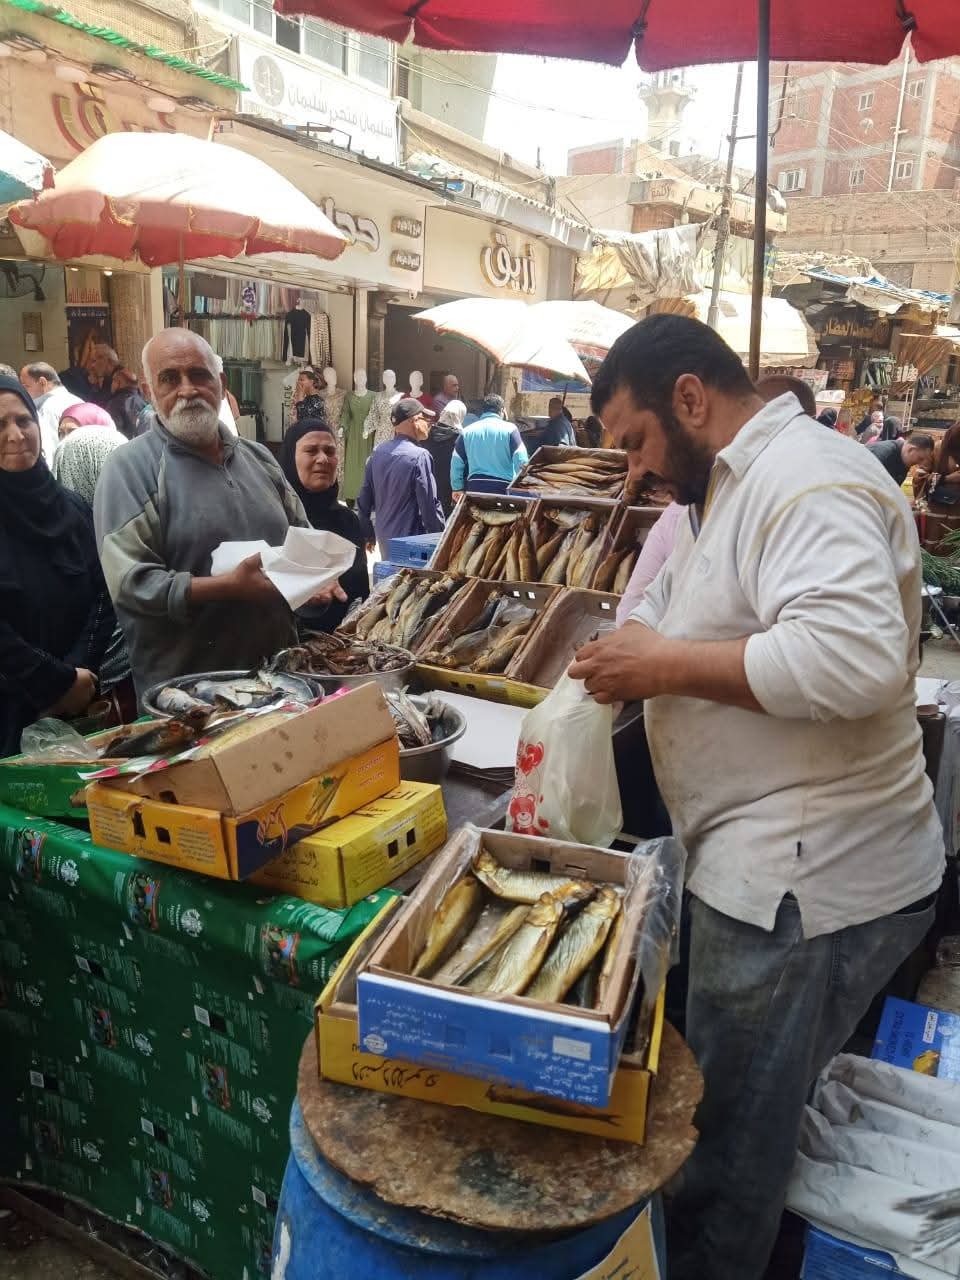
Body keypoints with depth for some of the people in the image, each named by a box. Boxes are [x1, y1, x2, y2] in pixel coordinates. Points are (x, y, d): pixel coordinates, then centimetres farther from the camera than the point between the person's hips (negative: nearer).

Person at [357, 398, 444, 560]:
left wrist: (367, 534, 19)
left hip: (384, 540, 7)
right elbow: (430, 504, -17)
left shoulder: (377, 453, 2)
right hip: (411, 542, -7)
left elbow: (363, 498, 8)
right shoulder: (419, 456, -18)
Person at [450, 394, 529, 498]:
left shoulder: (467, 431, 8)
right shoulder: (509, 429, -2)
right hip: (503, 487, -3)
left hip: (475, 486, 3)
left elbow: (456, 462, 10)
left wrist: (457, 488, 19)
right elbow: (521, 461, -9)